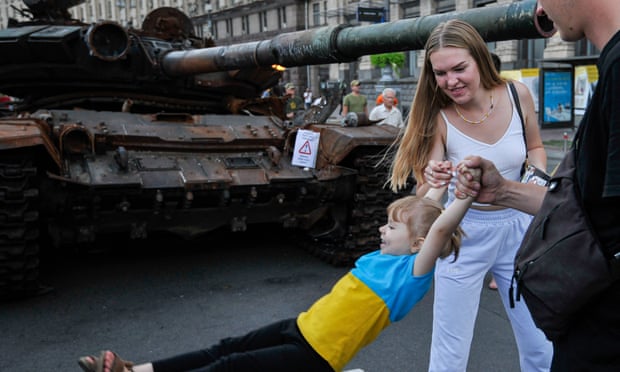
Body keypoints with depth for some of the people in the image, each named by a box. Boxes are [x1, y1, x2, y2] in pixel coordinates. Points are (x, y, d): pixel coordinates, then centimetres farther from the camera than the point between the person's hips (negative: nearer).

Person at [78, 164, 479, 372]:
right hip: (303, 327, 8)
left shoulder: (411, 272, -16)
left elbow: (439, 228, -29)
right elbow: (418, 212, 18)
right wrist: (440, 184, 15)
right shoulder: (384, 258, 8)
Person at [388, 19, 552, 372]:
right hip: (465, 233, -2)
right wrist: (432, 182, -41)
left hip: (518, 227, 3)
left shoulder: (518, 94, -11)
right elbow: (424, 200, -19)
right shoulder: (439, 117, -16)